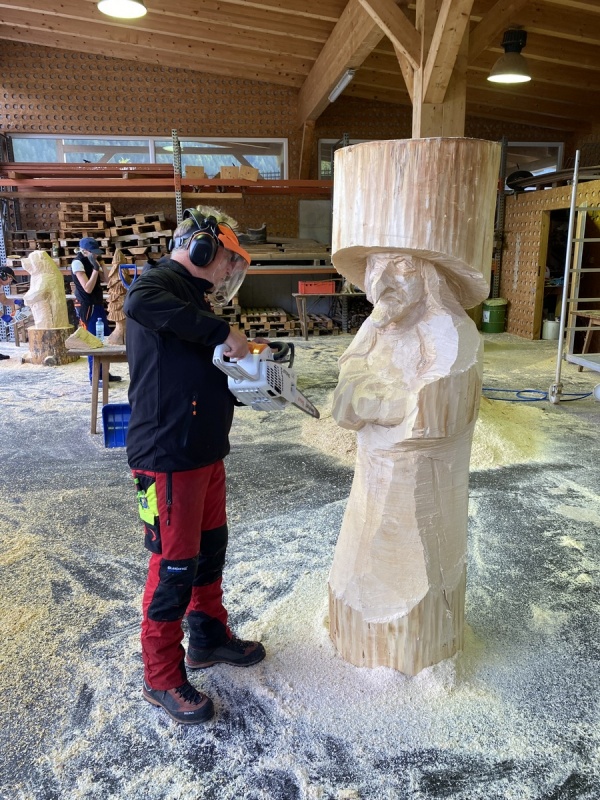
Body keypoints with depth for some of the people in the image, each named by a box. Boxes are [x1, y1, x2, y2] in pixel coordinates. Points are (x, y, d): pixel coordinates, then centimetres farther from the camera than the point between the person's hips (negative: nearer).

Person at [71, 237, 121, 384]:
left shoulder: (91, 260, 10)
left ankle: (103, 373, 24)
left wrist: (100, 262, 2)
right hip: (88, 307, -9)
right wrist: (96, 268, -25)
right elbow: (87, 288, -21)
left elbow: (104, 279, 11)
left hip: (98, 304, 9)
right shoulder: (77, 263, -15)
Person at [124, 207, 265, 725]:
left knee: (211, 547, 21)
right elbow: (140, 306, -37)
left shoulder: (194, 299, 18)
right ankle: (163, 678, 19)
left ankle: (210, 636, 41)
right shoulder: (158, 283, -11)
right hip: (168, 455, -10)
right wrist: (223, 331, -32)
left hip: (206, 451, 10)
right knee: (175, 564, 1)